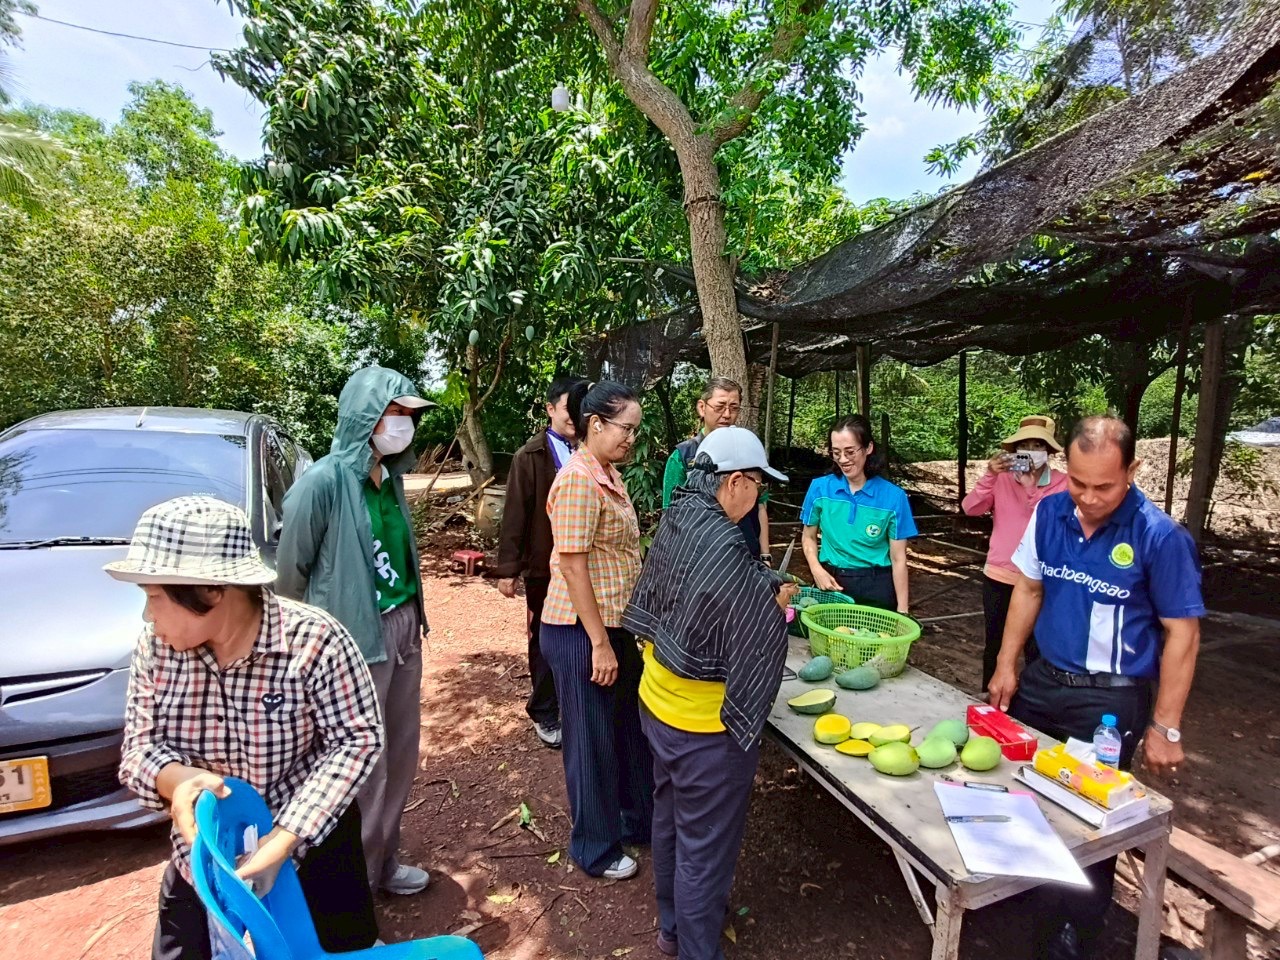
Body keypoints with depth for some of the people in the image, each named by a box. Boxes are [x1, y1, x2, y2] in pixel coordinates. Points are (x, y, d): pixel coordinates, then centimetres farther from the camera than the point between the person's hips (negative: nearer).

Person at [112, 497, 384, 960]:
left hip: (313, 846, -3)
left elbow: (358, 739, -24)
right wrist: (176, 779, -29)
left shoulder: (314, 639, -26)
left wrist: (283, 840, -31)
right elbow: (139, 747, -5)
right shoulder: (156, 646, -10)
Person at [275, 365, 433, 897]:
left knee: (401, 754, 18)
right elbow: (290, 568, -7)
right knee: (364, 765, 7)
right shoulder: (325, 481, -17)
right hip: (355, 640, -7)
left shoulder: (390, 475, 4)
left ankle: (383, 860, 39)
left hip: (403, 627, 7)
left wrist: (411, 616, 10)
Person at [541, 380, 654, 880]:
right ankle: (596, 849, 33)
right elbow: (573, 566, -22)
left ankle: (640, 819, 44)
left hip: (616, 625, 9)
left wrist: (619, 635, 17)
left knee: (631, 728, 22)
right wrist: (600, 644, -19)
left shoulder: (610, 475, 8)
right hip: (583, 633, -9)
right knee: (593, 740, 10)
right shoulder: (578, 480, -21)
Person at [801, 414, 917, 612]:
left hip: (876, 587, -1)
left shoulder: (894, 496, -10)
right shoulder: (819, 488, -6)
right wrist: (817, 570, -10)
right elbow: (809, 537, 6)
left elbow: (898, 559, -6)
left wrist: (902, 610, -6)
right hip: (831, 582, 1)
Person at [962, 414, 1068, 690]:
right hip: (998, 575, 2)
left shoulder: (1062, 483, -6)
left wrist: (1033, 488, -25)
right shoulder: (1002, 477, -1)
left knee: (1035, 648, 6)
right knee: (995, 644, 17)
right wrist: (989, 475, -22)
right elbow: (970, 508, -13)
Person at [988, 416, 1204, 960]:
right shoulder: (1049, 514, -5)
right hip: (1042, 680, 4)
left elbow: (1182, 633, -10)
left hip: (1111, 700, -4)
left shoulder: (1160, 537, -18)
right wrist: (1006, 665, 4)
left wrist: (1165, 728, -9)